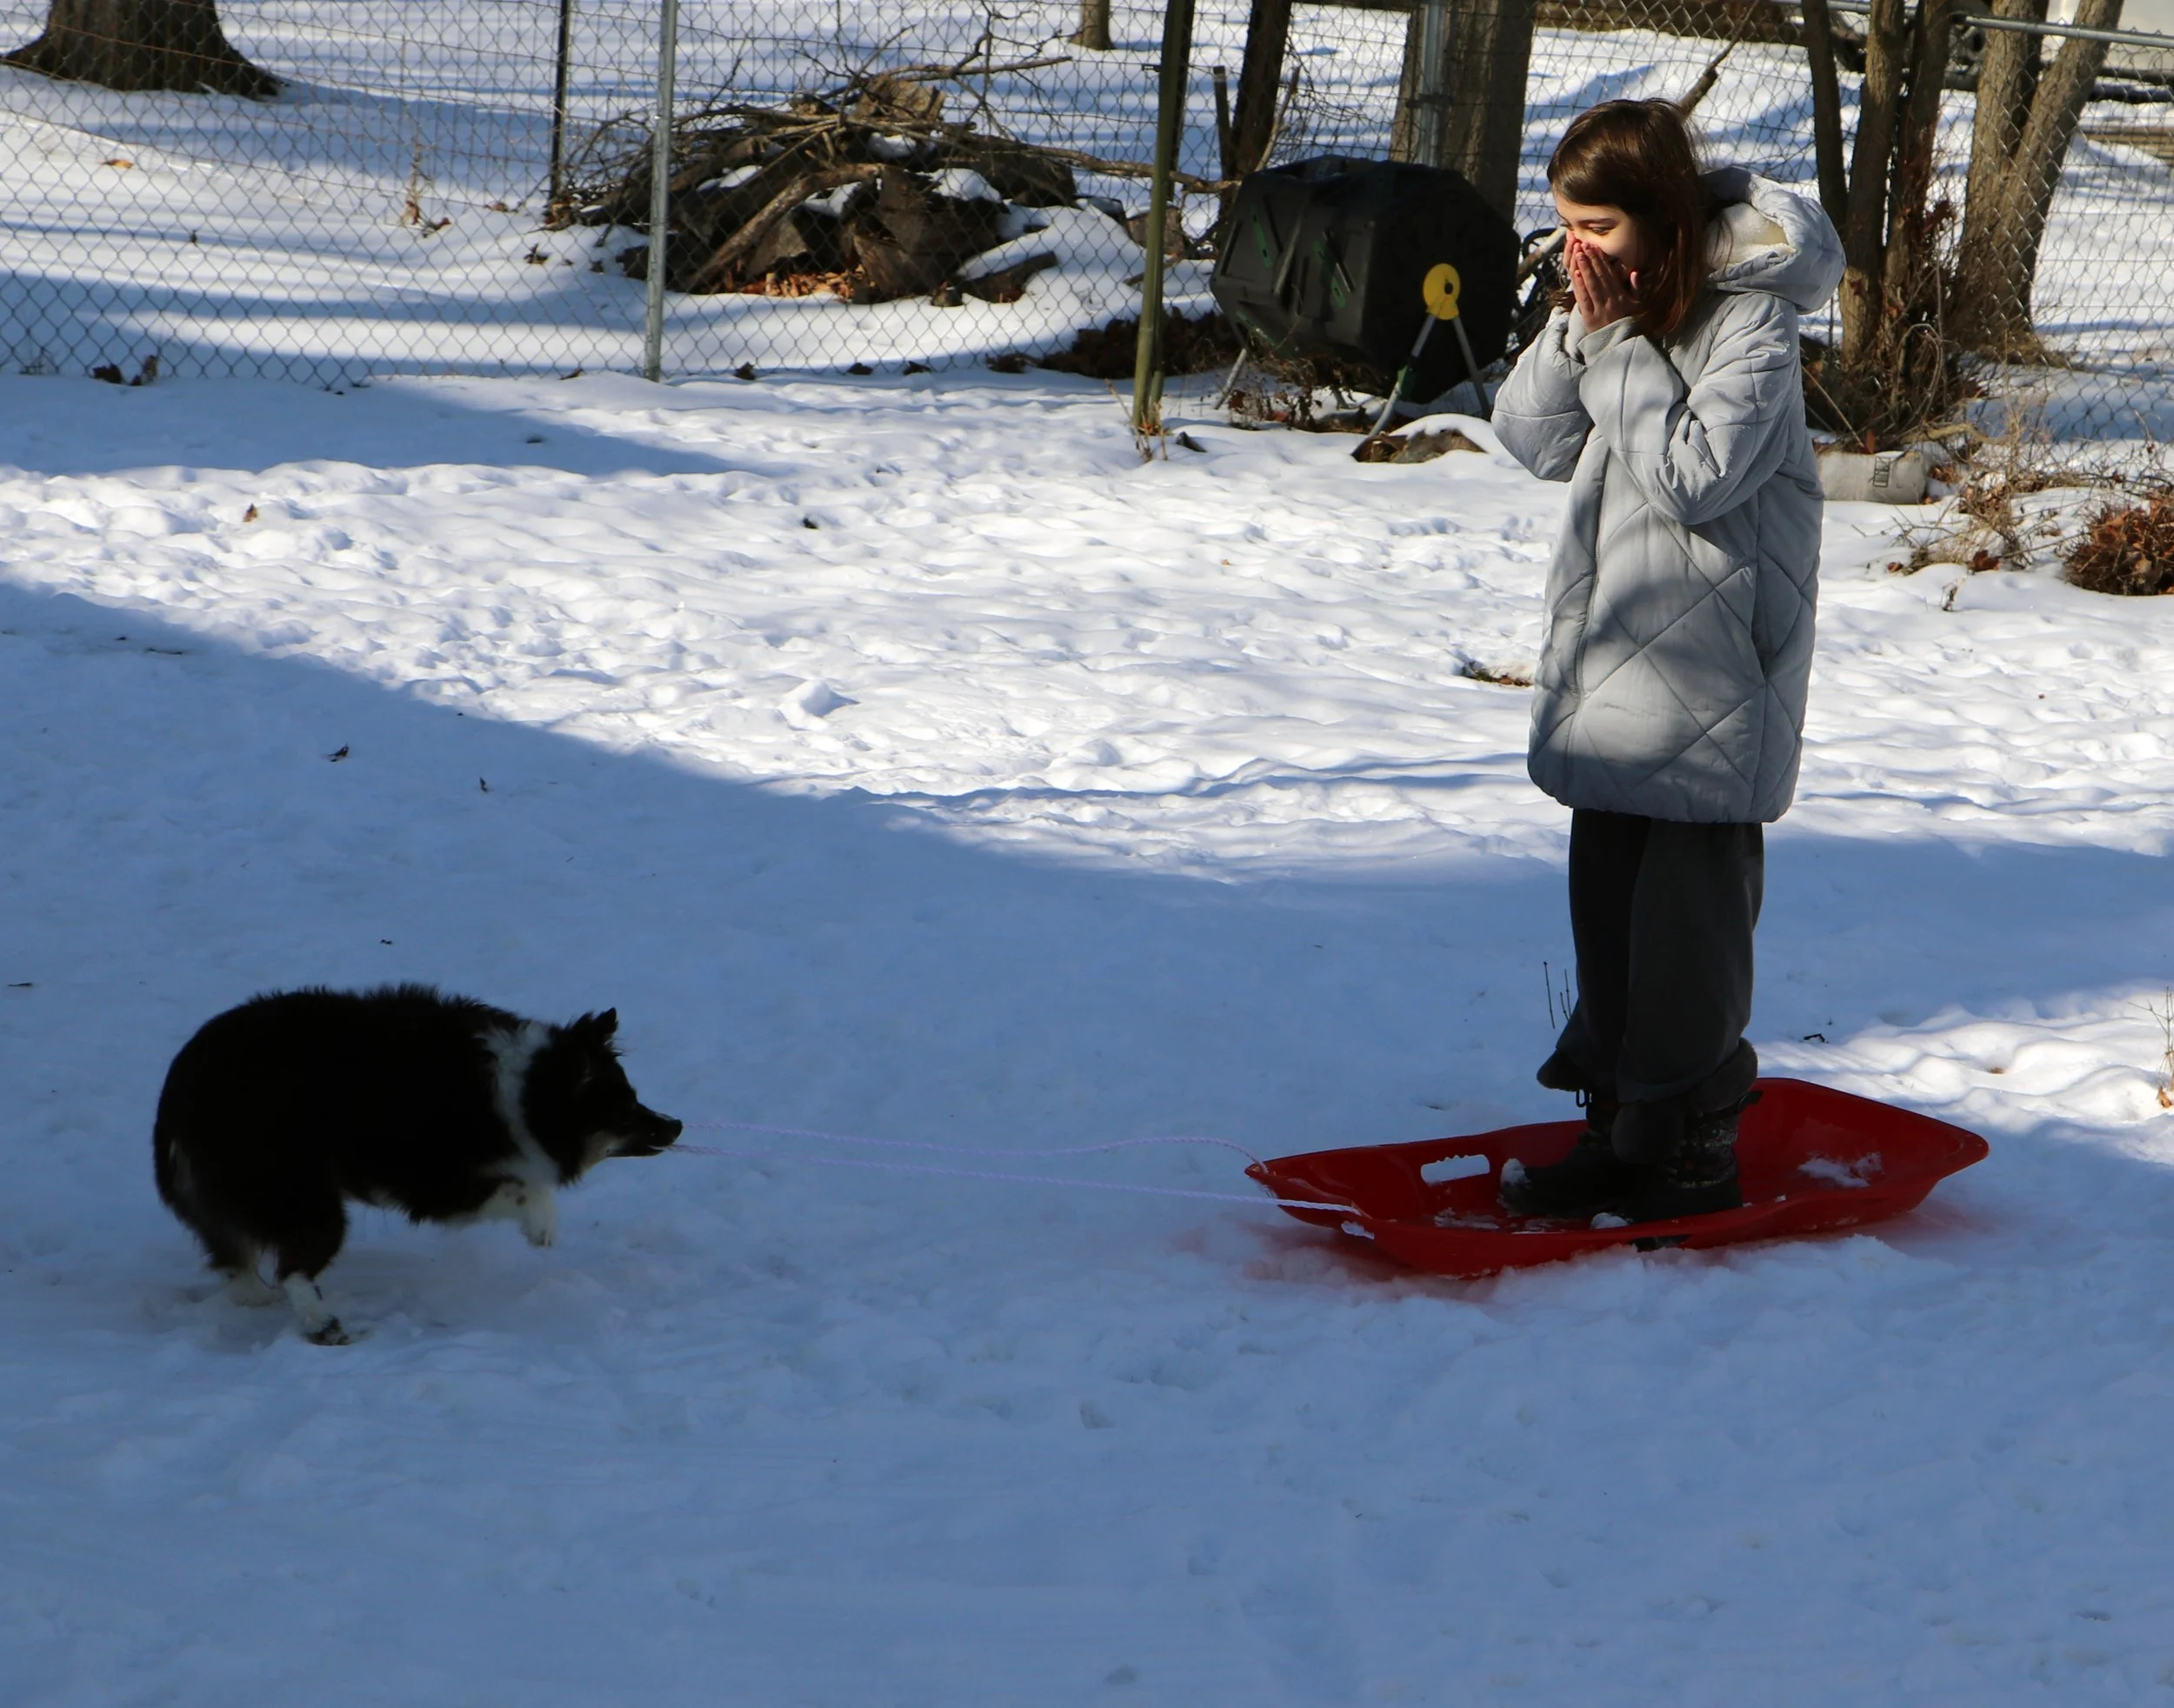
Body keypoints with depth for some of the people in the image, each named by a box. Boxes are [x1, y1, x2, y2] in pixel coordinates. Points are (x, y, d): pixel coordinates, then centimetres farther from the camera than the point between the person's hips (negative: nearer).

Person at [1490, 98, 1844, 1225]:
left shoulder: (1749, 319, -16)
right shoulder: (1616, 307, 8)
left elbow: (1695, 472, -24)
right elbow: (1534, 439, 6)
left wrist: (1619, 347, -20)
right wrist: (1578, 334, -9)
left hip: (1711, 676, -8)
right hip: (1611, 656, 8)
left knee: (1691, 908, -2)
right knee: (1607, 895, 12)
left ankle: (1692, 1142, 6)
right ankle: (1617, 1126, 22)